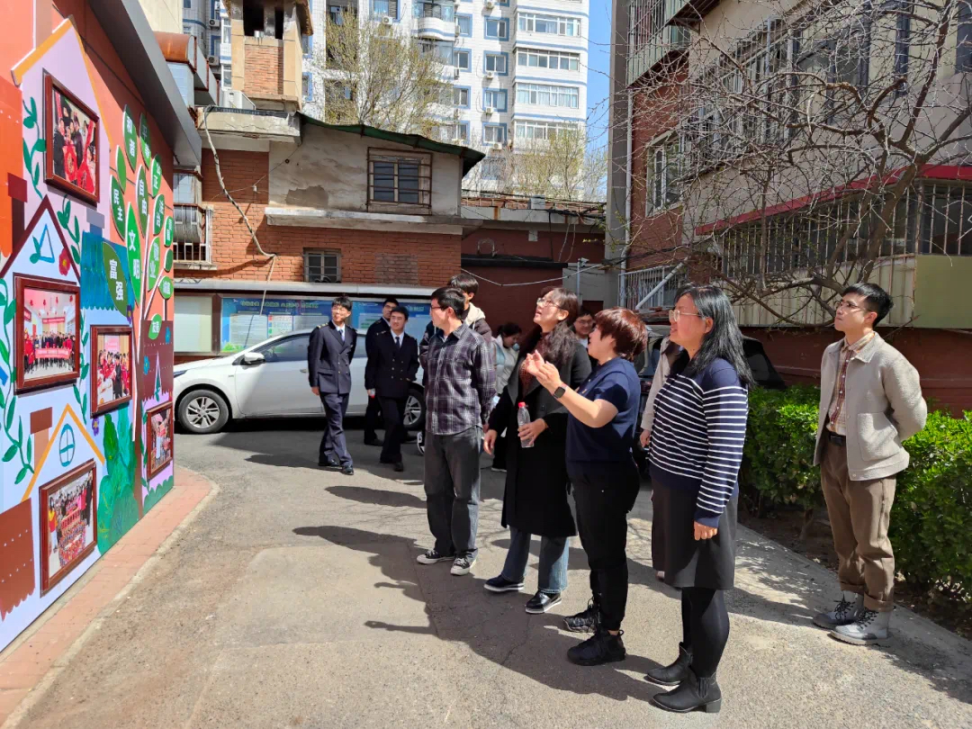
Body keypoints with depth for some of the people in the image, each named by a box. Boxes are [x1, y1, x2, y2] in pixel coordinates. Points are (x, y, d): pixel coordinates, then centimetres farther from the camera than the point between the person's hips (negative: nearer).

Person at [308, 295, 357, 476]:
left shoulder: (352, 334, 9)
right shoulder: (321, 331, -7)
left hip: (344, 384, 6)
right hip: (327, 384, -6)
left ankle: (325, 457, 25)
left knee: (333, 422, 13)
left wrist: (344, 373, 15)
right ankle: (345, 461, -7)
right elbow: (313, 358, -6)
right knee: (336, 423, -8)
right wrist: (314, 383, -6)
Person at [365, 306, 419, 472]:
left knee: (398, 423, 9)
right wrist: (370, 385, -4)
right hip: (384, 388, -4)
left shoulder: (411, 342, 10)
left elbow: (414, 363, 14)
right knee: (393, 421, -15)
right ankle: (395, 457, -3)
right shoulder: (379, 339, 2)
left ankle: (387, 455, 24)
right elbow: (372, 363, 1)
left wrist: (409, 377, -6)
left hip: (402, 389, 4)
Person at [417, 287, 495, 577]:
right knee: (435, 491, 14)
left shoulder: (475, 343, -8)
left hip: (463, 429, -7)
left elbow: (487, 387, -4)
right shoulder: (434, 341, 14)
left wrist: (480, 421, 2)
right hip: (434, 428, 7)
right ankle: (444, 544, 29)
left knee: (464, 494, 4)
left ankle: (466, 551, 17)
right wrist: (431, 414, 16)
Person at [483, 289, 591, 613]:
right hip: (520, 440, 7)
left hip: (553, 442, -7)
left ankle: (551, 588, 20)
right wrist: (495, 425, 9)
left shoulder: (574, 350, -10)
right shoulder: (530, 345, 12)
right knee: (518, 510, 17)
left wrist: (545, 422, -21)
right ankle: (512, 575, 33)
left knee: (551, 515, 5)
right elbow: (512, 389, 15)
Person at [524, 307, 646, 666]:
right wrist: (545, 377, 9)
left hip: (608, 479, -11)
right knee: (595, 548, 21)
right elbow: (576, 405, 14)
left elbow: (595, 417, -35)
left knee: (609, 554, -2)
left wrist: (558, 387, -42)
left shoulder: (620, 375, -19)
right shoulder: (602, 371, 14)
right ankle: (599, 610, 36)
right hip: (590, 475, 11)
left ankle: (611, 636, 7)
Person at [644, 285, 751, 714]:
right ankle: (688, 660, 37)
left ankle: (704, 686, 20)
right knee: (688, 586, 21)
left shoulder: (720, 375, -20)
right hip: (676, 494, 9)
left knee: (704, 592, 5)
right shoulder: (684, 365, 10)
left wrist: (708, 512, -20)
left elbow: (725, 452, -22)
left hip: (700, 500, -9)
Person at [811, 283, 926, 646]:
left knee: (871, 542, 7)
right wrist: (828, 441, 13)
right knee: (844, 537, 19)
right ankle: (852, 601, 35)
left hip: (869, 461, -7)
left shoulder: (887, 361, -18)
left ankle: (877, 617, 23)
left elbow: (913, 416, -8)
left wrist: (882, 443, 3)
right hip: (831, 452, 7)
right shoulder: (832, 353, 3)